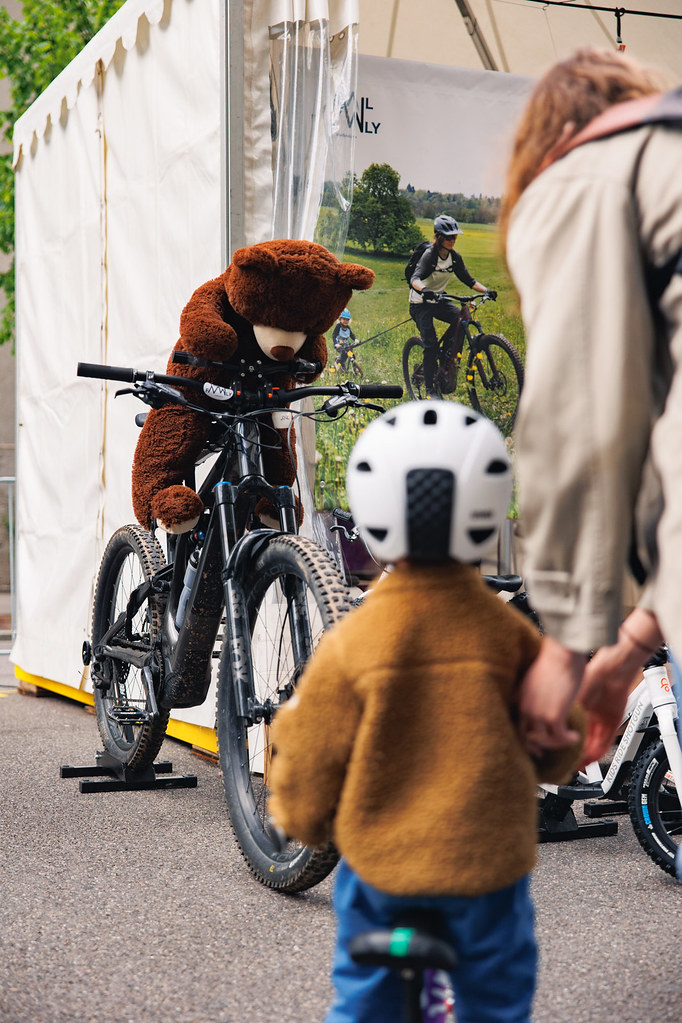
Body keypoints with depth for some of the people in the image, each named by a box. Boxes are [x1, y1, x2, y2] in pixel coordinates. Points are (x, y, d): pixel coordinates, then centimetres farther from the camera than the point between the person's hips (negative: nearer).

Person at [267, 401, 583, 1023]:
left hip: (377, 861, 0)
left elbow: (310, 762, -6)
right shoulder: (508, 632, -12)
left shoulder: (348, 644, -15)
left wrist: (301, 820, 15)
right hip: (486, 856, 0)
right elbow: (556, 749, -1)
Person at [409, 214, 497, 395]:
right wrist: (424, 290, -58)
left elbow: (468, 280, 2)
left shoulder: (454, 257, -3)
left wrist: (486, 290, -15)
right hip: (420, 303, -6)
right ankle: (429, 387, -7)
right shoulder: (429, 255, -21)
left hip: (439, 300, 6)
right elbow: (415, 279, -36)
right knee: (431, 343, -16)